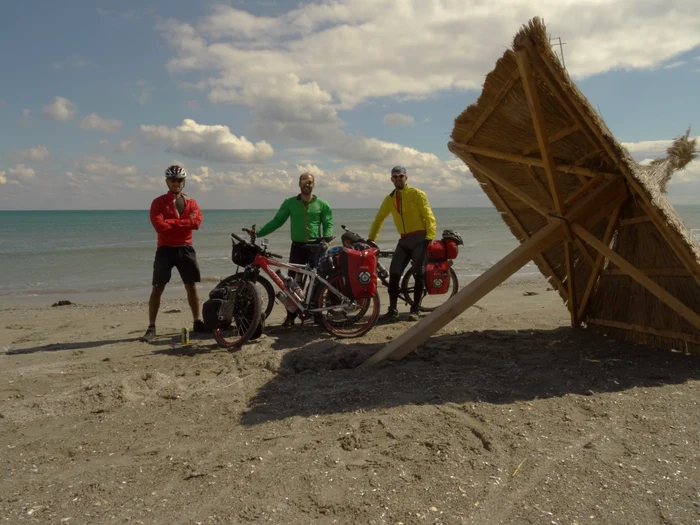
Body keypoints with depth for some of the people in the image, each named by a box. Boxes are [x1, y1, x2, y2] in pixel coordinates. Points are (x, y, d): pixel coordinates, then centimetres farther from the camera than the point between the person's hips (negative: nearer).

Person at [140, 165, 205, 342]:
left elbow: (196, 221, -10)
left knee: (191, 287, 9)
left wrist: (171, 222, -14)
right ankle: (151, 327, 4)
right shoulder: (158, 202, -1)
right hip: (165, 249, -3)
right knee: (157, 288, -3)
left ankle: (197, 322, 21)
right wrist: (184, 223, -10)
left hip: (185, 249, 3)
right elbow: (159, 226, -16)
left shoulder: (191, 202, 9)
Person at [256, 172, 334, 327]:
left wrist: (327, 237, -18)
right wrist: (258, 232, -7)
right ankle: (291, 316, 4)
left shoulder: (322, 204, 4)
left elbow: (328, 223, 3)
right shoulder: (290, 202, 5)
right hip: (297, 246, 0)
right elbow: (277, 221, 4)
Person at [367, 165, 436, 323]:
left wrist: (430, 237, -17)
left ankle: (414, 310, 9)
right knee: (394, 274, -4)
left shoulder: (416, 194, -3)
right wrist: (371, 238, 7)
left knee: (419, 274, 0)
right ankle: (392, 311, 0)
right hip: (404, 240, 4)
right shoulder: (389, 199, 11)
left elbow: (429, 216, -7)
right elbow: (379, 219, 14)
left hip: (419, 238, -4)